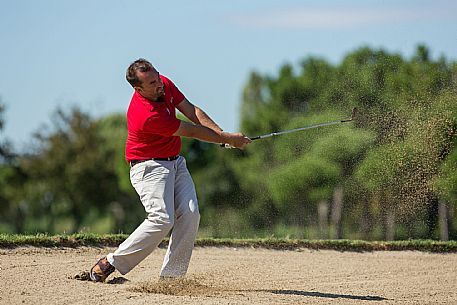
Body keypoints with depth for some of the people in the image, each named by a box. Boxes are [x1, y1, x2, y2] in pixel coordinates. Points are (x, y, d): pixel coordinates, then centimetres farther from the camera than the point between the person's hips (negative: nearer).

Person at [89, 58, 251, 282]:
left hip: (175, 162, 8)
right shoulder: (146, 115, -29)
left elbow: (192, 112, 3)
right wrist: (227, 139, -9)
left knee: (190, 213, -7)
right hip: (149, 168, -8)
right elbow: (191, 131, -19)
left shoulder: (164, 84, -4)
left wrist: (222, 133, -10)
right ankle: (111, 263, -11)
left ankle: (171, 276, -6)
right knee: (162, 219, -22)